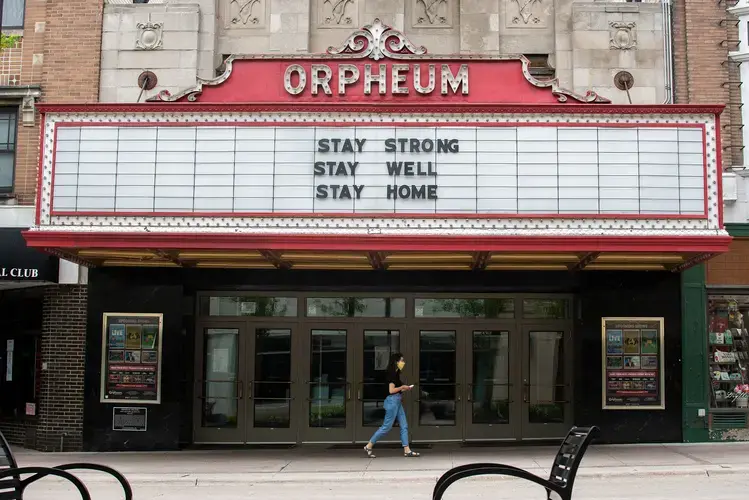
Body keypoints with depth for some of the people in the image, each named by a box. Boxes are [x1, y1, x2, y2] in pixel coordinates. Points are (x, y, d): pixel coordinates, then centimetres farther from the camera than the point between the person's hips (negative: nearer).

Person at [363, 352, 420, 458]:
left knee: (404, 426, 6)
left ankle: (407, 450, 6)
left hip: (397, 402, 10)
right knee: (387, 426, -4)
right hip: (392, 401, -10)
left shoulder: (396, 374, 14)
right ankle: (368, 446, 4)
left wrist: (404, 389, 8)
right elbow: (391, 390, -20)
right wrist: (402, 387, -8)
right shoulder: (392, 374, -14)